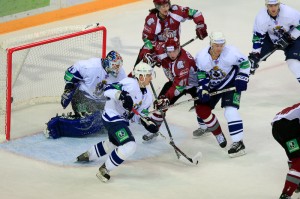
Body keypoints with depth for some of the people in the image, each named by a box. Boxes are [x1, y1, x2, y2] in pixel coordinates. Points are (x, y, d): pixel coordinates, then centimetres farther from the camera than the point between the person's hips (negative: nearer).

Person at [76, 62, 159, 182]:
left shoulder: (147, 96, 6)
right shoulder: (130, 83, -21)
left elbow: (138, 115, 9)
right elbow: (108, 90, -28)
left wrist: (149, 123, -9)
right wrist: (121, 95, -44)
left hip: (122, 119, 11)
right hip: (112, 117, -11)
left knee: (113, 143, 33)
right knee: (129, 146, -22)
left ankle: (87, 155, 56)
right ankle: (104, 169, -10)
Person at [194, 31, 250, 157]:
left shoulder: (231, 53, -28)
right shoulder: (201, 57, -20)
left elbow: (245, 63, -11)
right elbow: (200, 75, -7)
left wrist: (241, 79, -15)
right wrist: (203, 90, -18)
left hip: (230, 84, -4)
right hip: (212, 86, 4)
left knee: (230, 110, -22)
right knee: (201, 108, 0)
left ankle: (238, 142, -22)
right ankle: (218, 133, 24)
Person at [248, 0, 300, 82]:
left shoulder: (290, 13, -34)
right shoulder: (261, 18, -26)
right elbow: (257, 37, -18)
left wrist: (290, 37, -23)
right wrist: (254, 54, -18)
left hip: (291, 36, -2)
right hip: (271, 37, 3)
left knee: (292, 59, -23)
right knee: (255, 55, -3)